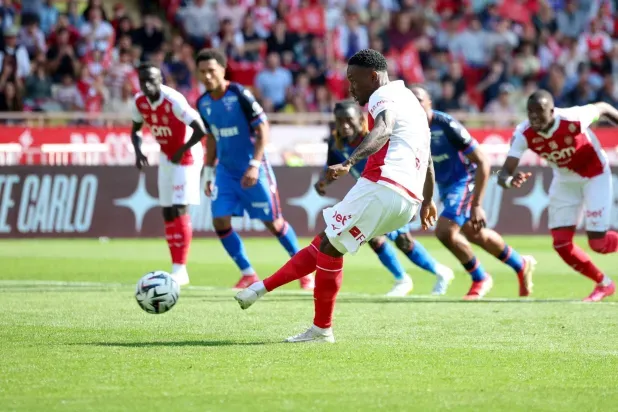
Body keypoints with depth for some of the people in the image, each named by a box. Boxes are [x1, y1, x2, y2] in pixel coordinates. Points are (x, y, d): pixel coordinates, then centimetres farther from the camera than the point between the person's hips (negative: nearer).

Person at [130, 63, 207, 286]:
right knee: (167, 213, 7)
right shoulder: (139, 101, -7)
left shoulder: (174, 100, -28)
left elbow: (200, 130, -29)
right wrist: (138, 151, -8)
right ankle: (176, 267, 12)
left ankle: (180, 269, -12)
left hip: (187, 157, -7)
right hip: (166, 157, 7)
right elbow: (135, 130, 11)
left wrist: (181, 152, -18)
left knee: (179, 209, -14)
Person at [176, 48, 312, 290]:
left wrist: (255, 165, -22)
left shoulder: (240, 95, -16)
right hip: (226, 170, 6)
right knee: (220, 222, -5)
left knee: (273, 222, 0)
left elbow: (263, 129, -14)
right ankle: (248, 274, 8)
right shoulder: (203, 103, 3)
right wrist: (209, 173, 14)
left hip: (252, 169, -6)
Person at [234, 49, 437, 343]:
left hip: (384, 186, -10)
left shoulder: (385, 96, -3)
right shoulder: (410, 99, 28)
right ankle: (262, 288, 12)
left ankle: (322, 330, 2)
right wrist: (427, 201, 50)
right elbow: (426, 157, 38)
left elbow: (382, 131, -26)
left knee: (330, 246, -3)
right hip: (408, 199, 10)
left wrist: (349, 163, -41)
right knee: (327, 241, 13)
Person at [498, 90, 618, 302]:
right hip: (564, 181, 4)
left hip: (595, 175, -4)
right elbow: (505, 173, -30)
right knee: (561, 243, -3)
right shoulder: (523, 134, -25)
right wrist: (508, 180, -53)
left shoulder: (574, 119, -33)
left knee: (597, 242, -10)